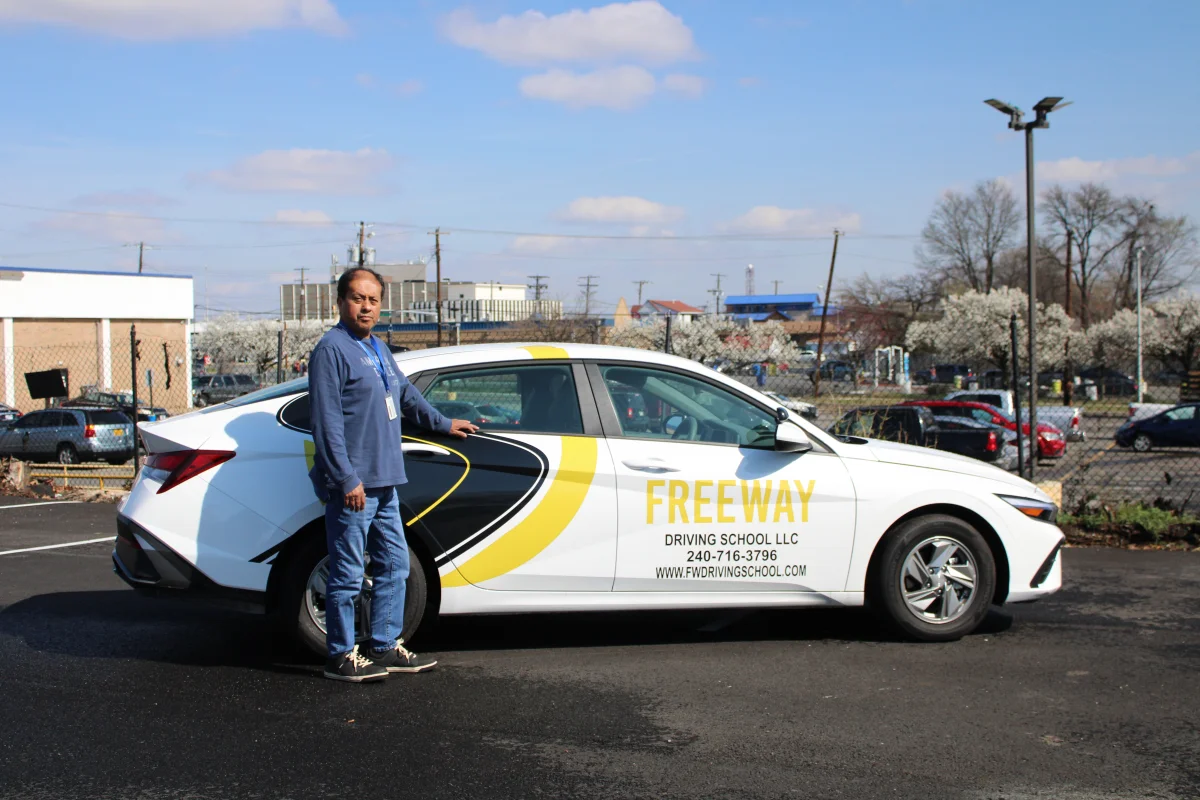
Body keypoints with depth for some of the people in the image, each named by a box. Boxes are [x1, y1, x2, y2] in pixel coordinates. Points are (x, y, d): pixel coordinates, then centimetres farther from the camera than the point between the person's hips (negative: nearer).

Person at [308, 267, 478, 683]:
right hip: (352, 486, -9)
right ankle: (341, 657, 7)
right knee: (348, 574, -2)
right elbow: (327, 422, -17)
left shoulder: (377, 349, 17)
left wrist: (442, 423, 44)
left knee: (394, 565, 14)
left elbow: (406, 394, 35)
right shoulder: (332, 349, -11)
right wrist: (347, 479, -20)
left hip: (383, 483, 9)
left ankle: (385, 646, 24)